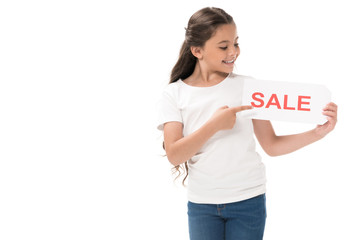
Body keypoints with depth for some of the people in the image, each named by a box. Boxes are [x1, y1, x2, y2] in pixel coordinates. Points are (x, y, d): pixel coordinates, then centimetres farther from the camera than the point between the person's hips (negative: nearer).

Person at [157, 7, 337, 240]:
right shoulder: (175, 94, -1)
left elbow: (272, 146, 2)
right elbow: (174, 155, -11)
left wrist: (318, 133, -10)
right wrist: (214, 125, -21)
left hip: (248, 201, 0)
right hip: (202, 204, 0)